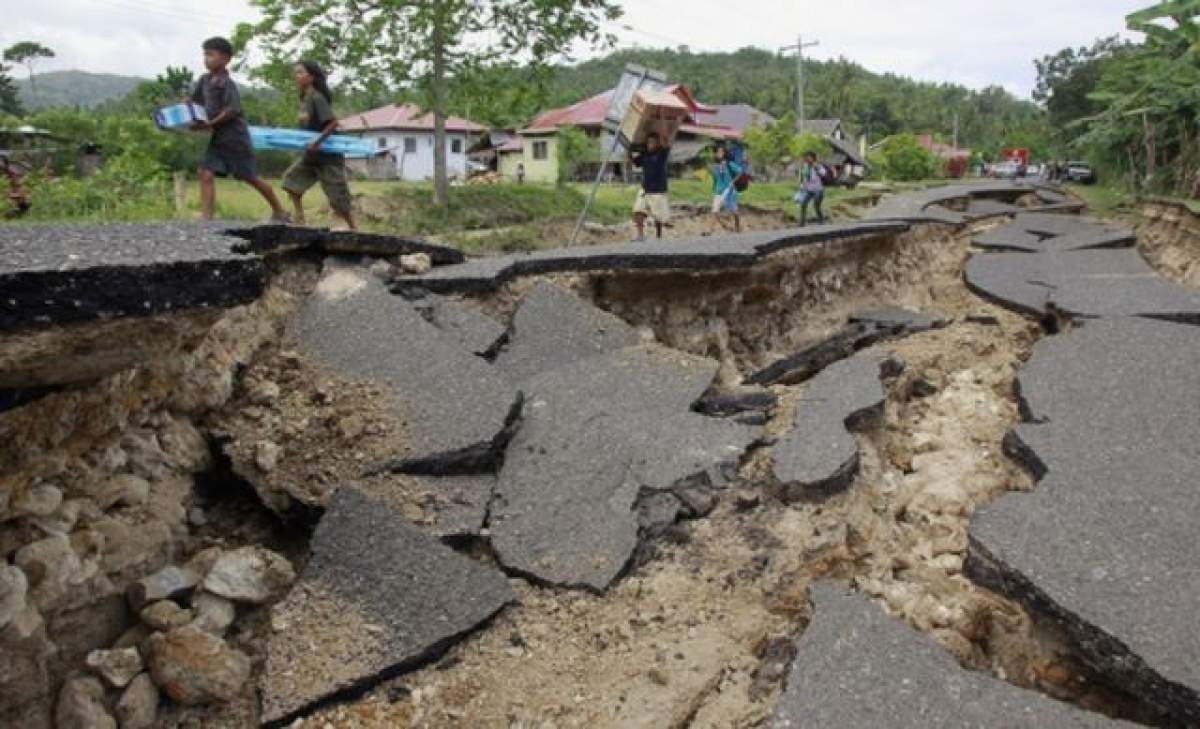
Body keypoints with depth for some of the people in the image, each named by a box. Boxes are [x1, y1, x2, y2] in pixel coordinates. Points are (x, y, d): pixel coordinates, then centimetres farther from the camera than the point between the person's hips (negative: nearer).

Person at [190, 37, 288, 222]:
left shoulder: (228, 84, -15)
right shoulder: (204, 80, 7)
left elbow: (233, 110, -22)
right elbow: (193, 101, 17)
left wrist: (209, 124, -23)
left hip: (235, 137, -7)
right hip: (217, 138, 7)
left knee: (250, 178, 4)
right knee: (206, 174, -7)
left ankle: (279, 212, 21)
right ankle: (206, 218, -9)